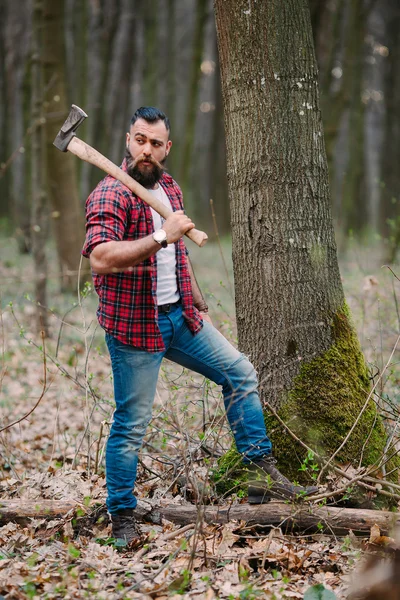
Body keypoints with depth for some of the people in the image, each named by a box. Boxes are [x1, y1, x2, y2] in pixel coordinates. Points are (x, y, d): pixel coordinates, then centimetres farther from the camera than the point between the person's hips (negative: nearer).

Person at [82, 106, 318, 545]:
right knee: (131, 424, -3)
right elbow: (100, 259, -31)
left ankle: (263, 475, 15)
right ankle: (122, 517, 11)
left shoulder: (169, 188, 12)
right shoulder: (110, 195, -15)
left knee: (240, 374, 7)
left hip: (180, 316, 8)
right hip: (135, 324, -8)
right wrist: (161, 236, -33)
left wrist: (198, 303, 27)